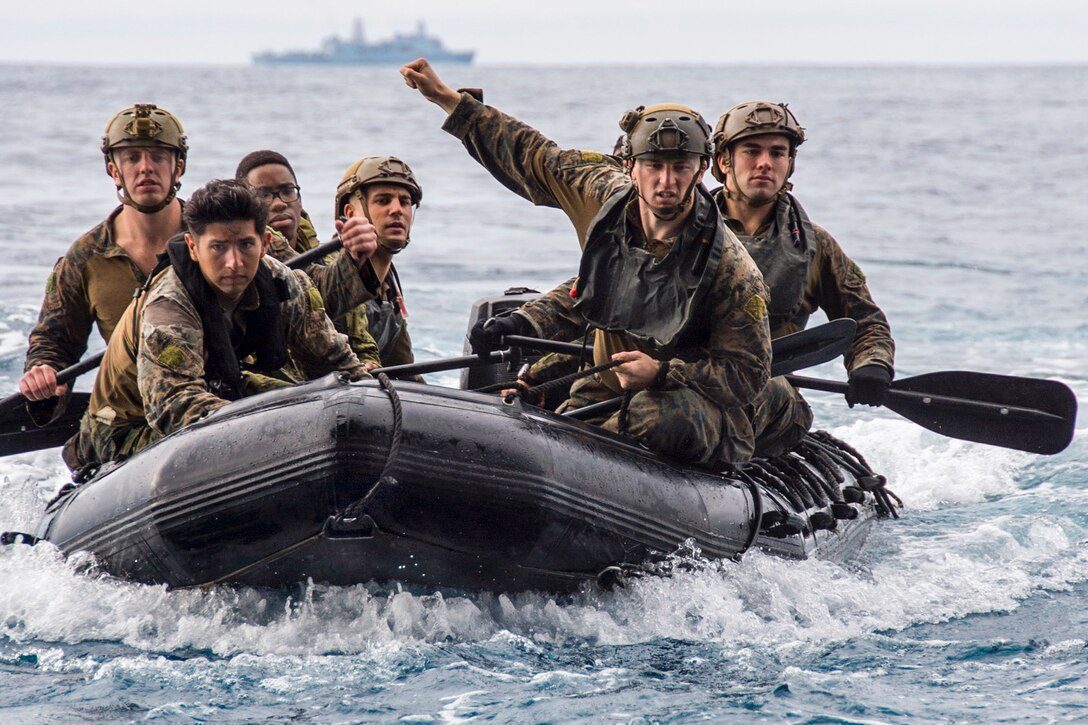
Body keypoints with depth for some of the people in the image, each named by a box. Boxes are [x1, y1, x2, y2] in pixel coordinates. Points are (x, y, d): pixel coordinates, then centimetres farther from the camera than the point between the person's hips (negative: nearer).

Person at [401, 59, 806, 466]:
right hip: (612, 387, 5)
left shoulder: (730, 268, -21)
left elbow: (747, 373, -17)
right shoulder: (603, 195, -8)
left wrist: (662, 372, -31)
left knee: (658, 418, -38)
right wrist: (446, 98, 8)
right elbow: (531, 157, 7)